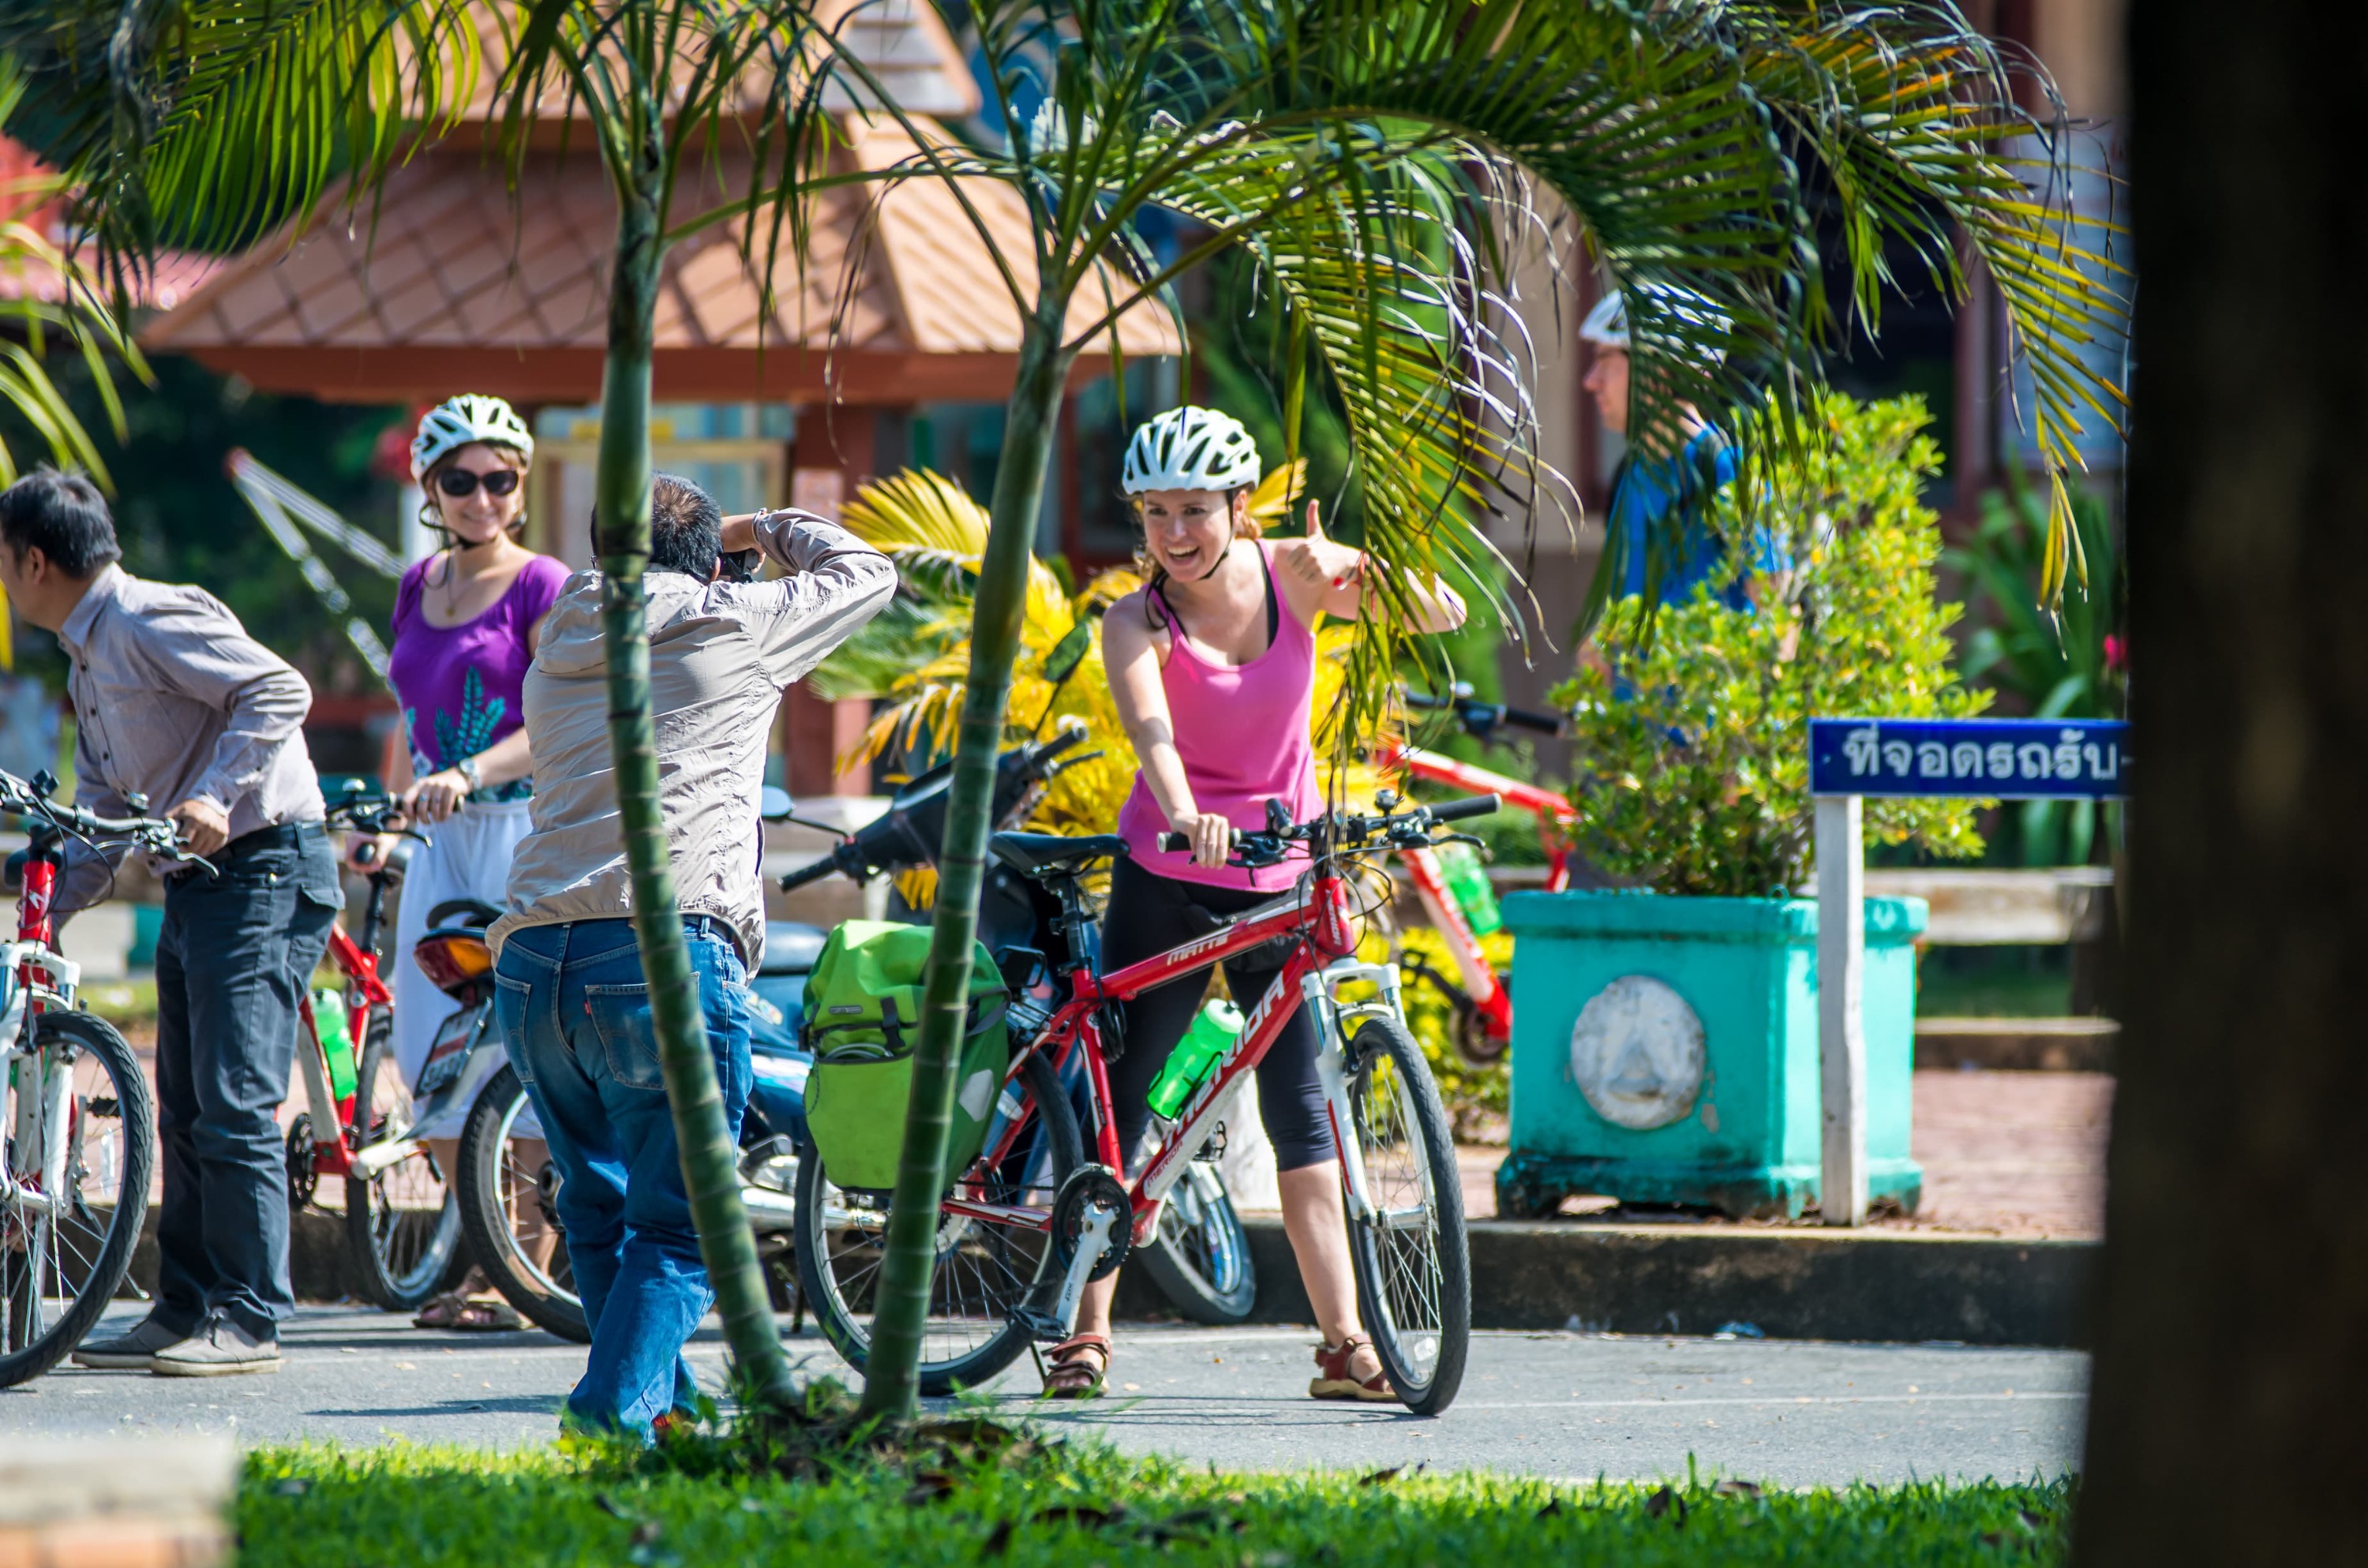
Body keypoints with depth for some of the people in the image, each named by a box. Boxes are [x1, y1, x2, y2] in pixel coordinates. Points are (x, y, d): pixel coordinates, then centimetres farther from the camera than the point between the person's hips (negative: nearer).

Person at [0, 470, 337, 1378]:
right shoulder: (87, 655, 17)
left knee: (234, 1105, -11)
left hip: (263, 869, -11)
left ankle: (249, 1321, -9)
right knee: (184, 1110, 11)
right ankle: (185, 1311, 17)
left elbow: (279, 692, -21)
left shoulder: (150, 622, -14)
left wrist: (217, 796, -28)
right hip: (196, 885, 11)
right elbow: (104, 802, 21)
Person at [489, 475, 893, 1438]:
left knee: (600, 1208, 20)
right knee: (677, 1223, 0)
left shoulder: (558, 653, 24)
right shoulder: (732, 624, 9)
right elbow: (864, 573, 25)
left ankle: (664, 1406, 22)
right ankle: (617, 1411, -15)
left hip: (529, 960, 5)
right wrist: (765, 530, 42)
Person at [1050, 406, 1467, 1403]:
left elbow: (1436, 613, -10)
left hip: (1282, 874, 2)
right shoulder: (1137, 624, -15)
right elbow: (1149, 729, -33)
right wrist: (1183, 816, -53)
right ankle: (1086, 1329, 12)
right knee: (1117, 1100, 2)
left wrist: (1386, 567, -32)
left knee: (1301, 1109, 0)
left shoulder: (1291, 576, -6)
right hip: (1168, 879, -2)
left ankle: (1345, 1344, -1)